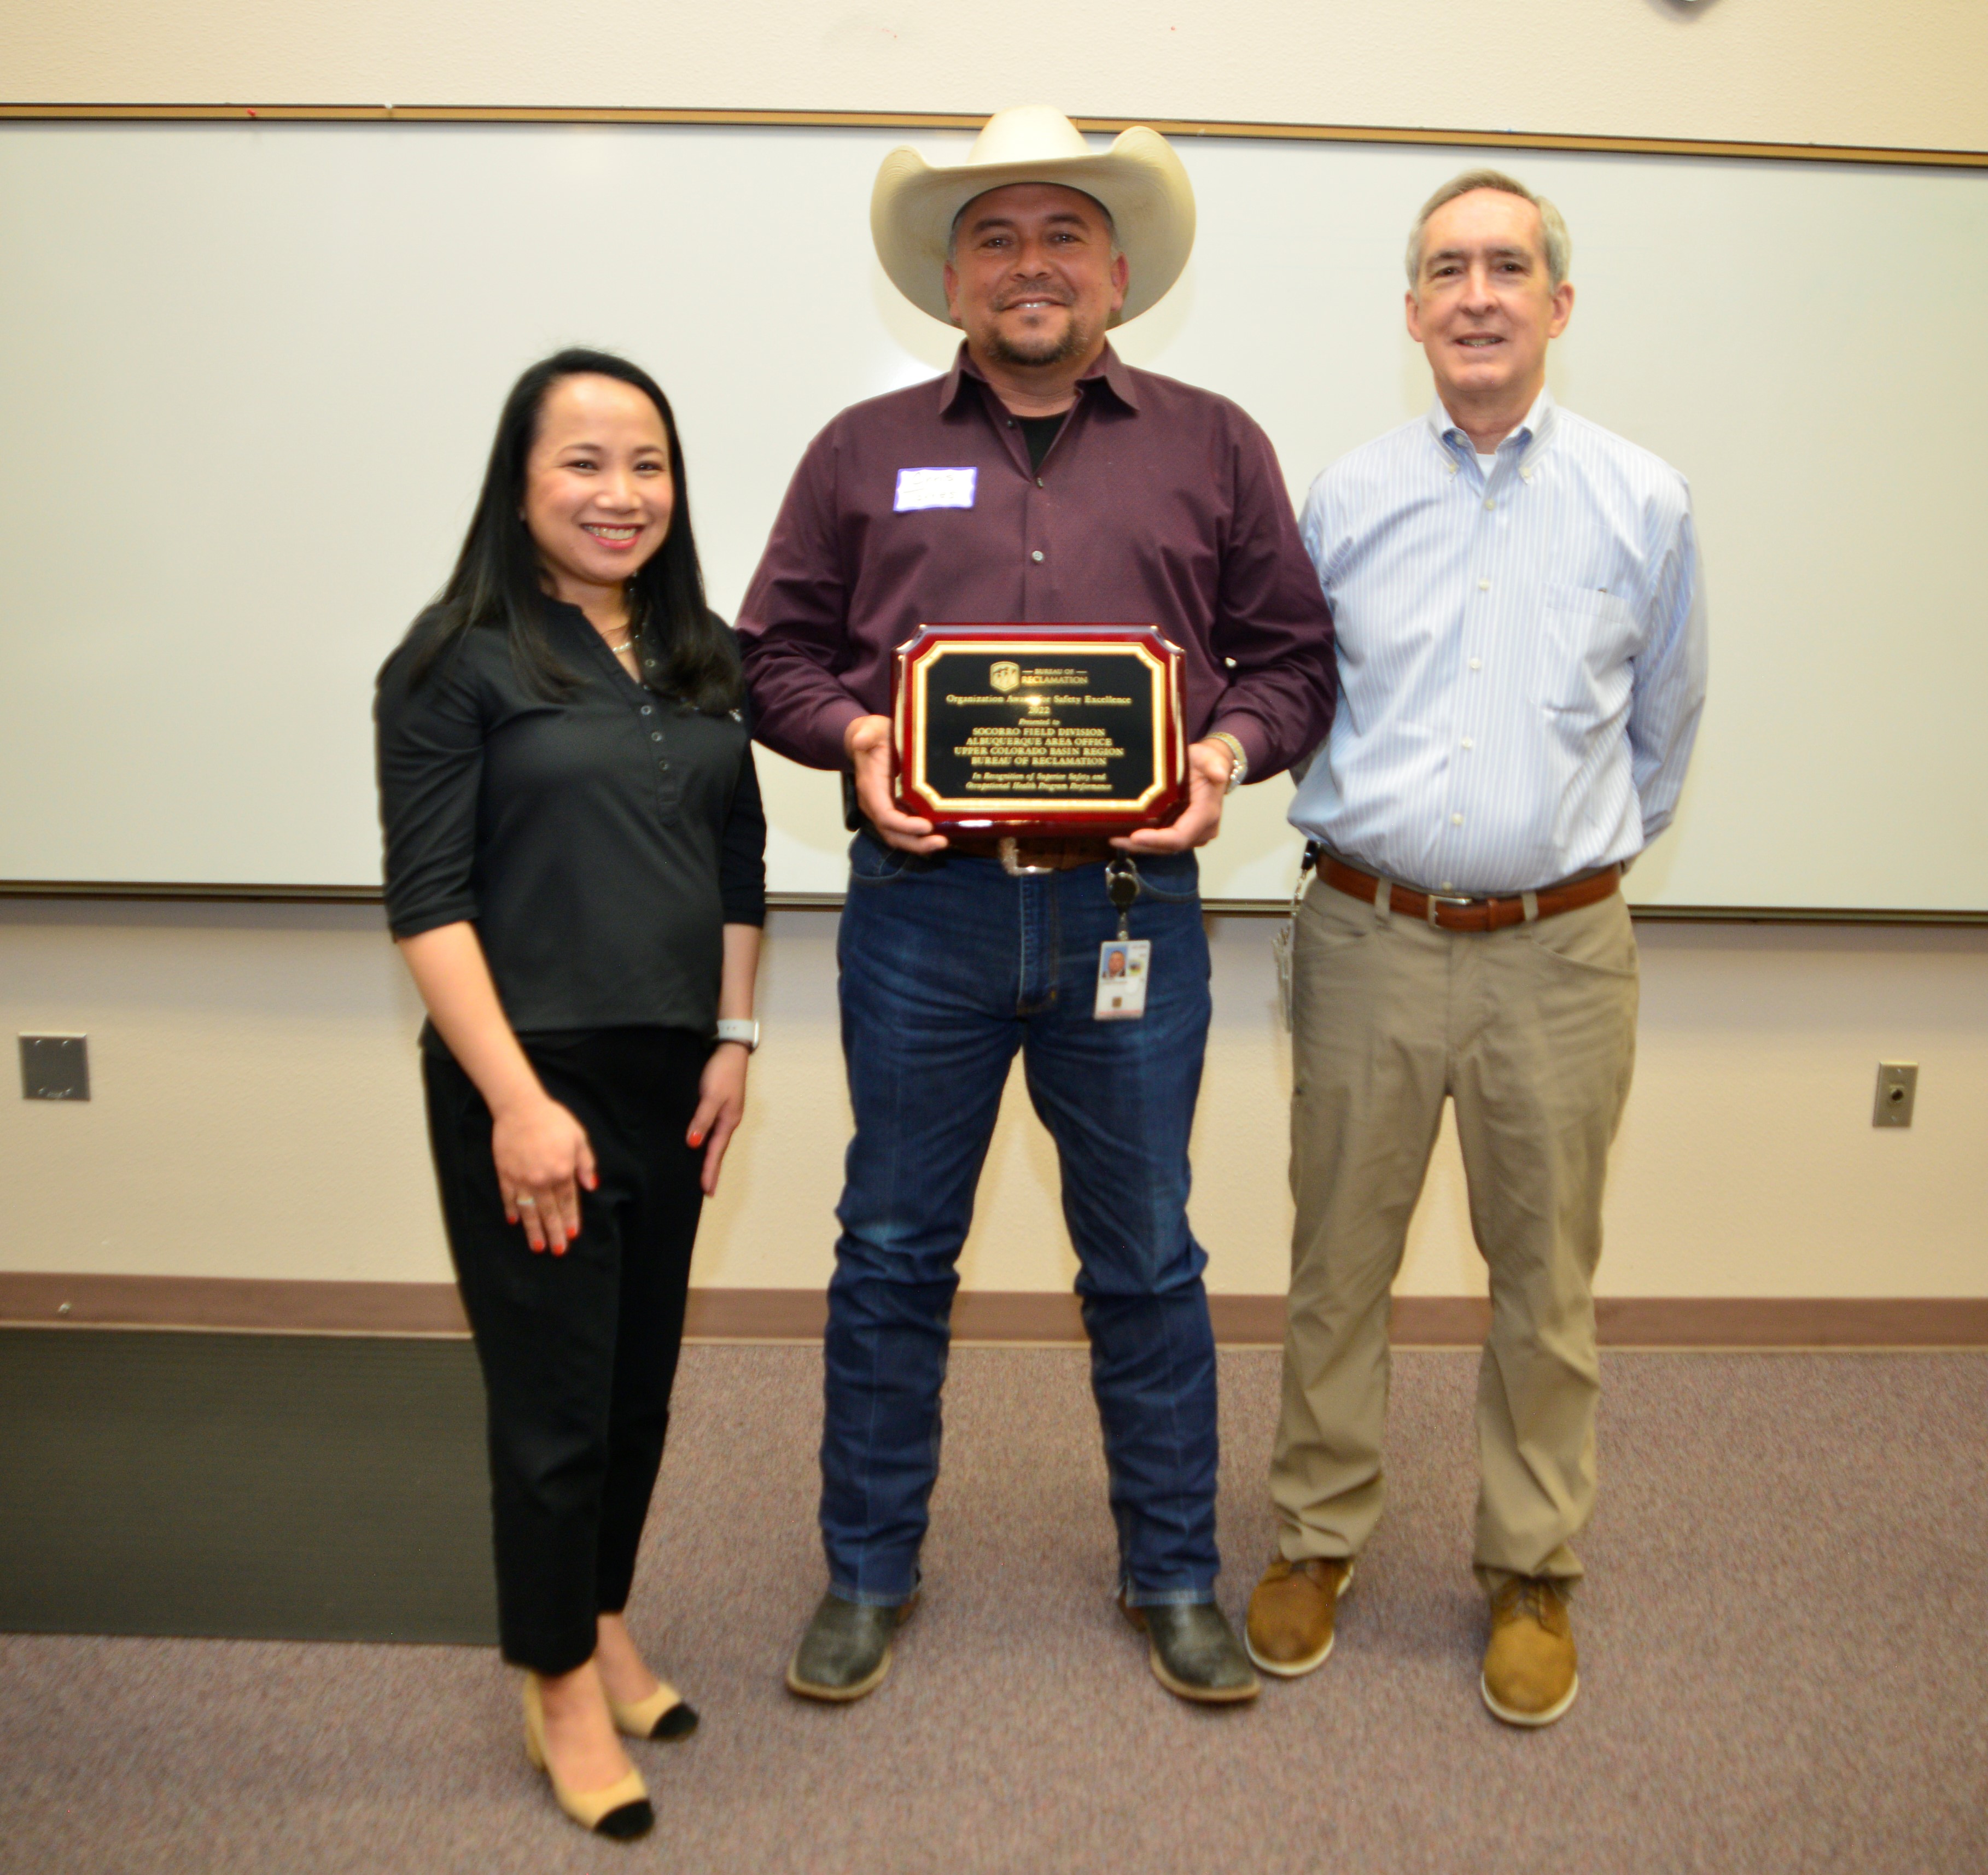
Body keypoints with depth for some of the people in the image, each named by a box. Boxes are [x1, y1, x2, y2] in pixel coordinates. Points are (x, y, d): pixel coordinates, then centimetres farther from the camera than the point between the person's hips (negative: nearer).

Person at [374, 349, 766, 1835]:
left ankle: (607, 1626, 37)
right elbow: (428, 902, -12)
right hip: (529, 1083, -5)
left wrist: (733, 1041, 5)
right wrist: (517, 1099, -17)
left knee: (641, 1377, 16)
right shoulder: (460, 662, -8)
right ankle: (564, 1689, 26)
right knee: (554, 1396, 5)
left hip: (671, 1080, 5)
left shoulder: (702, 659, 8)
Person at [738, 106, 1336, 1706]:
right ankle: (868, 1574, 29)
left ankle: (1175, 1577, 30)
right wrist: (852, 735, -9)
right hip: (922, 905, 1)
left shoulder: (1213, 448, 10)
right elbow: (777, 651, 11)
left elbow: (1294, 655, 10)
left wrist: (1228, 750, -9)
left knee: (1147, 1261, 11)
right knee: (893, 1252, 10)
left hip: (1131, 908, 0)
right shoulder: (863, 451, 10)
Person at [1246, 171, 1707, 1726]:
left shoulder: (1643, 502, 4)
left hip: (1558, 948, 0)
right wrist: (1367, 837, 11)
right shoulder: (1346, 497, 4)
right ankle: (1319, 1537, 29)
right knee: (1339, 1261, 9)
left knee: (1548, 1278, 9)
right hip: (1369, 936, 1)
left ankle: (1534, 1570, 28)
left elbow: (1664, 723, 15)